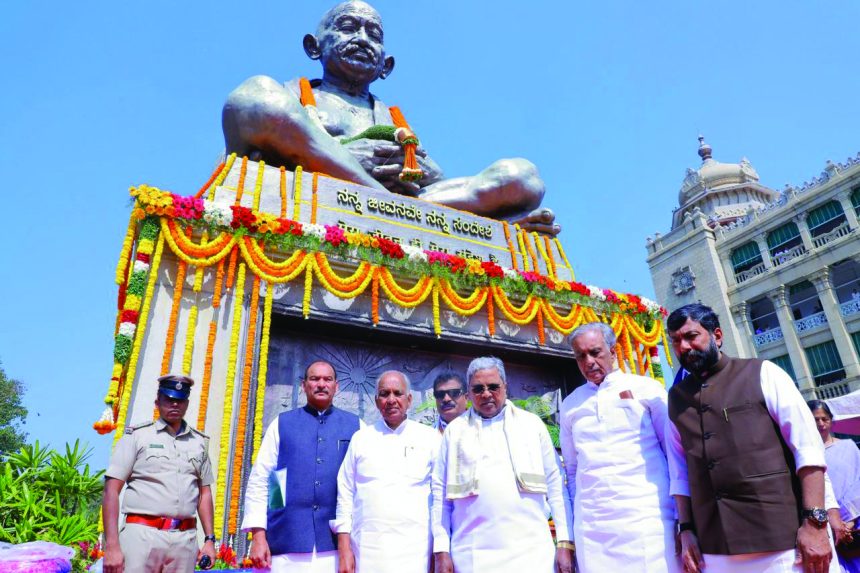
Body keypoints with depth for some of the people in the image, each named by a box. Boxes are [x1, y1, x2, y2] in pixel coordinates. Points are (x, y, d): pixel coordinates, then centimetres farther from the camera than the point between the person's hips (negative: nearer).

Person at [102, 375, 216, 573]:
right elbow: (112, 491, -1)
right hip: (143, 535, -3)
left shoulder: (199, 442, 14)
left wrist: (209, 539, 11)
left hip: (186, 539, 3)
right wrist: (111, 546, -9)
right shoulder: (137, 436, 4)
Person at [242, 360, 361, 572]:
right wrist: (258, 535, -3)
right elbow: (259, 480, 5)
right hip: (288, 545, 1)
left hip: (339, 545, 0)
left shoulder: (354, 426, 6)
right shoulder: (282, 424, 7)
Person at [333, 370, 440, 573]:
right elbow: (345, 494, 7)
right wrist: (344, 549, 1)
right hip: (367, 549, 2)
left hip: (415, 551, -1)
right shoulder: (361, 438, 7)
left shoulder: (430, 438, 2)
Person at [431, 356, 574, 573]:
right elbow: (440, 493, 6)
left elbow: (556, 484, 7)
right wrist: (441, 550, 1)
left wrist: (565, 542, 2)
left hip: (531, 551, 0)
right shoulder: (455, 430, 7)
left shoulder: (532, 423, 7)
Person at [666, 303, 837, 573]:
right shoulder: (676, 397, 9)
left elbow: (808, 447, -6)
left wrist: (814, 522, -12)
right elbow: (681, 472, 11)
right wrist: (686, 529, 5)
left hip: (785, 541, -3)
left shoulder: (762, 373, -1)